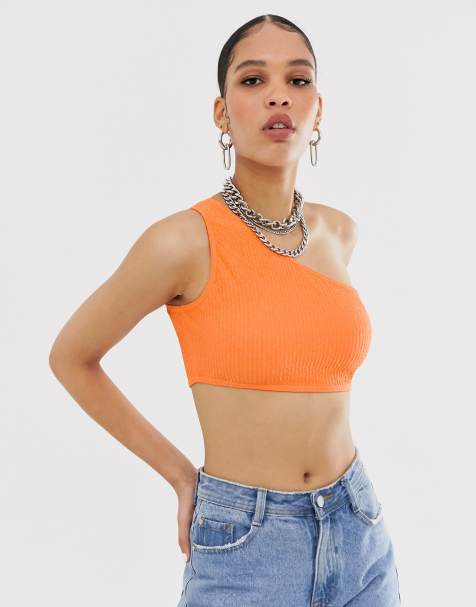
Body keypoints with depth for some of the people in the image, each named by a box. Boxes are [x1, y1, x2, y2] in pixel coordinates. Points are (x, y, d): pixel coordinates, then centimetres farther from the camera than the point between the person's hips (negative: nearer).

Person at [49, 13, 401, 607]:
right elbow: (70, 358, -1)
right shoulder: (182, 240, -14)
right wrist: (179, 472, 0)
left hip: (361, 535, 5)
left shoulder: (339, 230, 2)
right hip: (245, 545, -5)